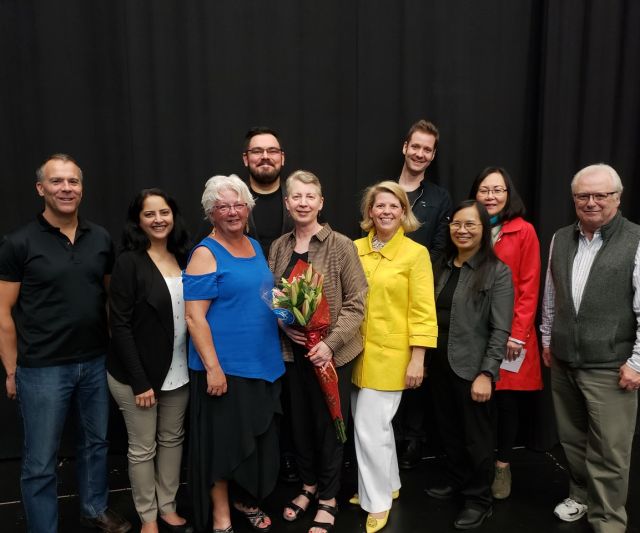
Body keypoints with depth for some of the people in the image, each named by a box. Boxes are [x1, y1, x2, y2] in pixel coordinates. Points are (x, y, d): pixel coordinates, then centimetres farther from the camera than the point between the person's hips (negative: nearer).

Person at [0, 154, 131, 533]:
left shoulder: (101, 239, 2)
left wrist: (114, 348, 5)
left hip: (96, 362, 4)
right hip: (42, 369, -4)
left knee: (96, 442, 20)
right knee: (41, 461, 8)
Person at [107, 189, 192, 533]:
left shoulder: (182, 258, 4)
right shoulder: (129, 262, -12)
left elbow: (192, 313, 8)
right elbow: (120, 326, -15)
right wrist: (139, 381, -17)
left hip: (178, 371, 5)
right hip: (137, 374, -5)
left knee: (173, 440, 17)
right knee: (143, 448, 10)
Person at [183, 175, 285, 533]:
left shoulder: (255, 246, 10)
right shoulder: (206, 254, -11)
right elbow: (194, 317, -16)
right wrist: (212, 367, -21)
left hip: (263, 363, 7)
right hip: (225, 366, -7)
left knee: (258, 437, 18)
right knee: (223, 440, 7)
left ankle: (246, 498, 40)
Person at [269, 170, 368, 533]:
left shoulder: (341, 245, -11)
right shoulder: (279, 247, 3)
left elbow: (356, 303, -12)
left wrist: (330, 343, -20)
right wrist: (285, 325, -8)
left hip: (331, 353, -4)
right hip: (293, 350, 4)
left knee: (329, 424, 9)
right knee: (300, 421, 17)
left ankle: (328, 499, 30)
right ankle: (308, 485, 41)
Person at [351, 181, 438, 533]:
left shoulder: (415, 253, -8)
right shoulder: (356, 248, 4)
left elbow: (423, 312, -9)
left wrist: (417, 359, -12)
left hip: (389, 355, -5)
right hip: (357, 353, 5)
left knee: (369, 427, -3)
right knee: (374, 424, 17)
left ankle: (378, 502, 19)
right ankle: (388, 484, 39)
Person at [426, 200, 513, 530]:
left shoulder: (497, 272, -9)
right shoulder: (442, 266, 8)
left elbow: (500, 330, -13)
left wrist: (487, 373, -18)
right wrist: (424, 358, 9)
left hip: (471, 367, -5)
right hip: (440, 364, 5)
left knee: (476, 435, 9)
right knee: (448, 429, 17)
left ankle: (479, 499, 27)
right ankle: (456, 481, 39)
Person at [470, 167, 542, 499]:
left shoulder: (523, 231, -4)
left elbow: (529, 287, -7)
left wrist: (518, 333, -12)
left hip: (510, 332, -2)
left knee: (507, 398, 5)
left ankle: (503, 465, 25)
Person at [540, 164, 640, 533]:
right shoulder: (560, 239, 6)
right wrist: (547, 340, 16)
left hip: (610, 368, -5)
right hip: (564, 362, 5)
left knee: (609, 452, 4)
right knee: (572, 440, 18)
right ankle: (582, 496, 39)